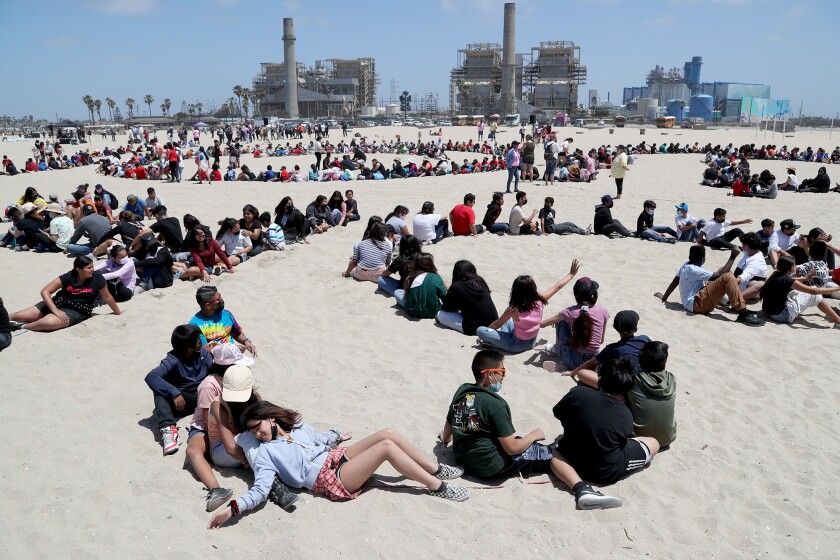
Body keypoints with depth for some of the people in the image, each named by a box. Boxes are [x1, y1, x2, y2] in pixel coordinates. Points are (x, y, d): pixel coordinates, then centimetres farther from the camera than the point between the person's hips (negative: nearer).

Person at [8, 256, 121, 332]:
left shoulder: (97, 277, -14)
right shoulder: (69, 277, -11)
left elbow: (107, 297, 1)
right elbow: (45, 291, -12)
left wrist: (118, 312, 13)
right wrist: (56, 311, -23)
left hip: (76, 311, -3)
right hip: (57, 304, 3)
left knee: (48, 322, -33)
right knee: (19, 316, -6)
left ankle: (22, 326, -11)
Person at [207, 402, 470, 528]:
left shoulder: (297, 426, 15)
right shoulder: (265, 453, -4)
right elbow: (260, 491, -15)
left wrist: (337, 435, 45)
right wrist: (234, 507, -30)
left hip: (336, 456, 8)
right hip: (331, 480, -8)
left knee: (388, 433, -8)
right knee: (386, 446, -22)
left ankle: (435, 470, 5)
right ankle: (436, 487, -17)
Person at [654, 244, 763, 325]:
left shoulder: (686, 266, 10)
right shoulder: (694, 270, -18)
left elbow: (674, 282, 14)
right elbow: (719, 275, -20)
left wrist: (664, 298, 22)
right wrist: (733, 257, -15)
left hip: (697, 298, 11)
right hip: (697, 303, -11)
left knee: (723, 271, 15)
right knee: (727, 277, -25)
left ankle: (736, 305, 9)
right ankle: (743, 314, -29)